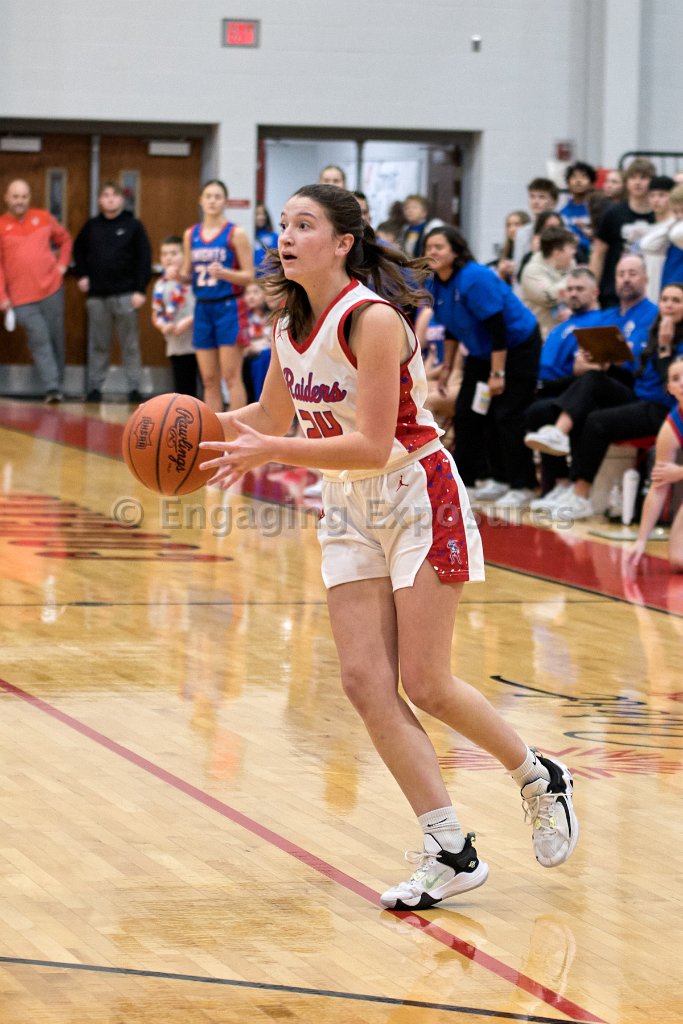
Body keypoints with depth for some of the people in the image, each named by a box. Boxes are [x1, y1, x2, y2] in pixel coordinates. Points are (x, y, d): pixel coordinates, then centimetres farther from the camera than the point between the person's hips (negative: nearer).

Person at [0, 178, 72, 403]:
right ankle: (51, 388, -15)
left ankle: (58, 385, 18)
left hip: (51, 289, 2)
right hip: (22, 298, -2)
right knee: (39, 338, -13)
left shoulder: (43, 218, 7)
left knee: (56, 338, 6)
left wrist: (62, 263, 8)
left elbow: (65, 239, 22)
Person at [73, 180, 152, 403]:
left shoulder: (133, 226, 1)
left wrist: (140, 290, -10)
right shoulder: (91, 226, 10)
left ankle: (134, 388, 1)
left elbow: (144, 259, -3)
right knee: (98, 345, 6)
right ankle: (94, 387, 11)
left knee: (130, 344, -1)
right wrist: (82, 275, 9)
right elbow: (78, 251, 23)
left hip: (125, 294, -3)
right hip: (97, 295, 3)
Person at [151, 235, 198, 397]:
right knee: (183, 389, 8)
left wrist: (188, 321, -19)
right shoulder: (161, 285, 8)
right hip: (176, 346, 4)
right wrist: (163, 326, -7)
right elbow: (156, 316, 13)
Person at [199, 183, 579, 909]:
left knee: (424, 685, -6)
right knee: (365, 683, -5)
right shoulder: (290, 325, 1)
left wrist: (269, 453, -33)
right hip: (350, 513, 7)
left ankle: (539, 777, 21)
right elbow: (270, 417, 15)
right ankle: (450, 852, 1)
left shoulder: (372, 320, -22)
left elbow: (373, 446, -26)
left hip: (417, 501, -7)